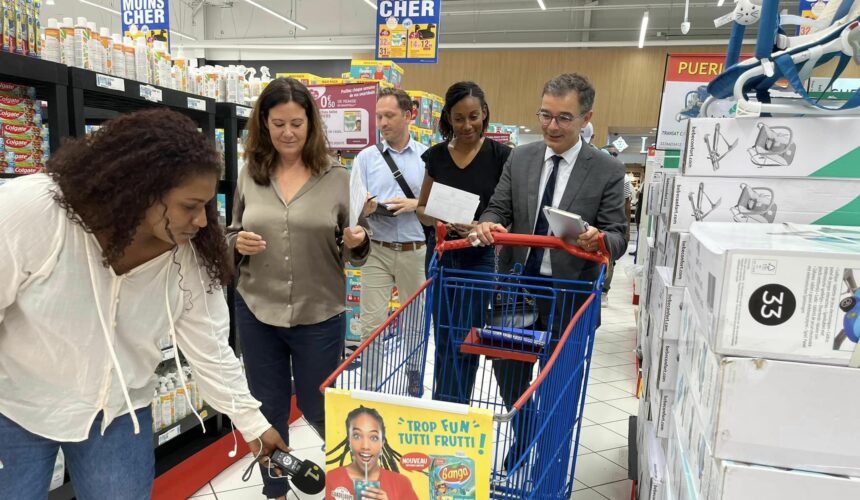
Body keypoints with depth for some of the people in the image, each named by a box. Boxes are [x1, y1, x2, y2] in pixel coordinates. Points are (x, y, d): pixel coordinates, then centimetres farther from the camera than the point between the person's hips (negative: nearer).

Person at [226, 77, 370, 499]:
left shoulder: (337, 178, -5)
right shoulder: (249, 174, 1)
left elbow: (354, 253, 0)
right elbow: (232, 235, 11)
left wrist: (357, 244, -22)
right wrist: (237, 244, -11)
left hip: (319, 316, -2)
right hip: (256, 311, 2)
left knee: (319, 408, 13)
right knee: (268, 409, 16)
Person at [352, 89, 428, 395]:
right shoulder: (366, 157, 5)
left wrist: (414, 204, -15)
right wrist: (365, 206, -22)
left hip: (415, 252, 0)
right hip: (377, 251, 0)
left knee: (415, 320, 13)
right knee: (372, 322, -1)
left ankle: (415, 384, 34)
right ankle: (368, 390, 11)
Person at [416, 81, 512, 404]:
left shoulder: (499, 155, -5)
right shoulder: (436, 155, 4)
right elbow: (422, 208, 10)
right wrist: (437, 220, -12)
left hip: (480, 259, -3)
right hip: (441, 256, 3)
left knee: (463, 343, 0)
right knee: (443, 340, 13)